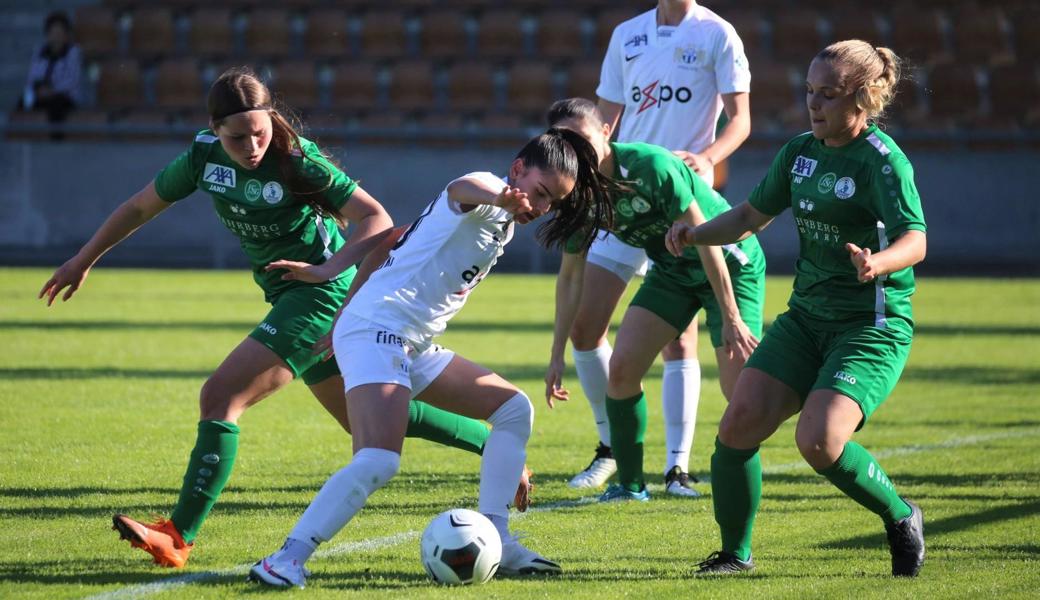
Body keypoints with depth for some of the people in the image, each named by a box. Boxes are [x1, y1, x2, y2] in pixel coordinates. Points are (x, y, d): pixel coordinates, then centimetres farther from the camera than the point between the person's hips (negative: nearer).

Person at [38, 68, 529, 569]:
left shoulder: (297, 161, -20)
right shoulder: (205, 157, -3)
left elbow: (377, 220, -19)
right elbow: (141, 206, 12)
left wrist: (330, 267, -35)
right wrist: (84, 260, 17)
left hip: (321, 296, -8)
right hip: (290, 298, 8)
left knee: (220, 396, -17)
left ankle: (178, 538, -17)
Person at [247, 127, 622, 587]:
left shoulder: (502, 222, 19)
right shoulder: (489, 195, -10)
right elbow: (462, 189, -39)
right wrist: (498, 196, -63)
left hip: (415, 346, 10)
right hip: (376, 332, -10)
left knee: (515, 408, 9)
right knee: (378, 461, -26)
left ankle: (492, 542, 7)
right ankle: (286, 560, -21)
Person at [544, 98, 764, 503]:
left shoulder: (652, 166, -31)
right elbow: (570, 275, 3)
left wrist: (732, 319, -27)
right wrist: (558, 354, 2)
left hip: (730, 263, -6)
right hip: (671, 269, 6)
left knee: (739, 386, -17)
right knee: (621, 368, -7)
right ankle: (630, 485, 6)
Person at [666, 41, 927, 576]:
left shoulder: (881, 160, -14)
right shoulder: (800, 151, 8)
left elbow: (915, 240, -26)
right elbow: (751, 215, 21)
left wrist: (878, 262, -47)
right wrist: (696, 233, 4)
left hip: (871, 327, -7)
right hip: (806, 317, 7)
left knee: (819, 441, -24)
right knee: (739, 423, -7)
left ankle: (901, 518, 2)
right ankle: (735, 552, 10)